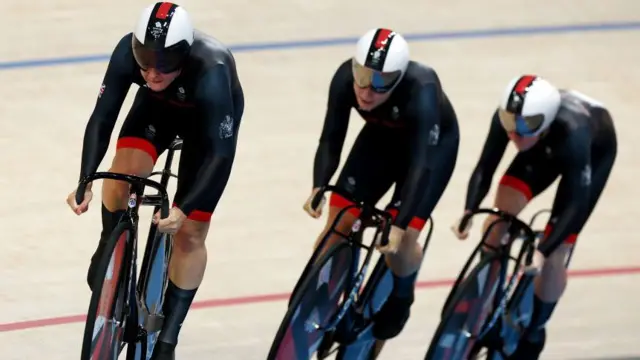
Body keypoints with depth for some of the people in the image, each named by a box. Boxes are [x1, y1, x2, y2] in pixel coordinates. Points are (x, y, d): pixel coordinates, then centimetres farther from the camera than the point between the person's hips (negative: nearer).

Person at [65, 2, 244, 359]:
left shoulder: (211, 74, -43)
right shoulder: (129, 52, -35)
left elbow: (221, 154, -41)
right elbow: (101, 118, -29)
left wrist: (184, 210, -49)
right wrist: (85, 182, -40)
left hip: (212, 117, -2)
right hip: (159, 106, 3)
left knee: (190, 231, -4)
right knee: (125, 169, -24)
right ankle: (110, 247, 9)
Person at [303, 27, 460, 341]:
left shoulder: (421, 91, -41)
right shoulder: (345, 78, -31)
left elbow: (421, 163, -41)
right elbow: (331, 139, -24)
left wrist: (400, 227, -46)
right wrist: (318, 188, -41)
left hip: (433, 143, -4)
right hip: (382, 136, 4)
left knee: (399, 242, -15)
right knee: (338, 224, -8)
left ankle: (401, 296, 17)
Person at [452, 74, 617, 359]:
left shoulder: (573, 133, -46)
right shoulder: (508, 117, -36)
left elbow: (576, 203, -41)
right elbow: (484, 168, -27)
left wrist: (543, 251, -48)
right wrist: (468, 213, -42)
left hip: (595, 150, -4)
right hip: (548, 147, 4)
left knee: (555, 252, -9)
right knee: (498, 221, -12)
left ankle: (533, 334, 13)